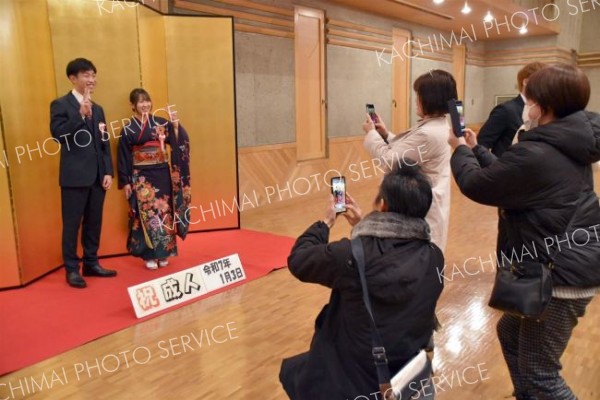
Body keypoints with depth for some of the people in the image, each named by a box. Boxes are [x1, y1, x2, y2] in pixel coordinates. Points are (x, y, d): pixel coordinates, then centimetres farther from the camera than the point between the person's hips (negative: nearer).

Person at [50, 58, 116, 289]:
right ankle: (72, 269, 12)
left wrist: (108, 172, 5)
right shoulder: (60, 105, -1)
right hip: (75, 175, -6)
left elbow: (105, 143, 13)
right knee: (72, 224, 2)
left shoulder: (97, 109, 16)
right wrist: (81, 114, -23)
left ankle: (91, 263, 24)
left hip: (97, 175, 6)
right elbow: (58, 134, -16)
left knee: (94, 222, 12)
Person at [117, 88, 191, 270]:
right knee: (147, 214, -1)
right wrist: (125, 182, -3)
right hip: (141, 176, -2)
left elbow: (177, 142, 1)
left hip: (162, 173, 3)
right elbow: (124, 157, -1)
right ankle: (150, 255, 9)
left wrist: (175, 126, -15)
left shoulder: (160, 123, 5)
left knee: (164, 211, 5)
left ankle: (163, 252, 17)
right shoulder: (128, 129, -1)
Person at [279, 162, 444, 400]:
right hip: (409, 376, 5)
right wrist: (364, 225, 12)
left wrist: (326, 221, 3)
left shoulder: (351, 255, -30)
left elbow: (297, 260, -10)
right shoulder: (434, 257, -14)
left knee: (291, 369, 25)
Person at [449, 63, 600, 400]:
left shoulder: (534, 154, -25)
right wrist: (476, 149, 19)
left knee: (539, 372, 5)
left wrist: (461, 151, 5)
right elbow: (505, 173, 14)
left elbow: (475, 185, -13)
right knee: (511, 334, 24)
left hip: (561, 272, -10)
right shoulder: (570, 145, 5)